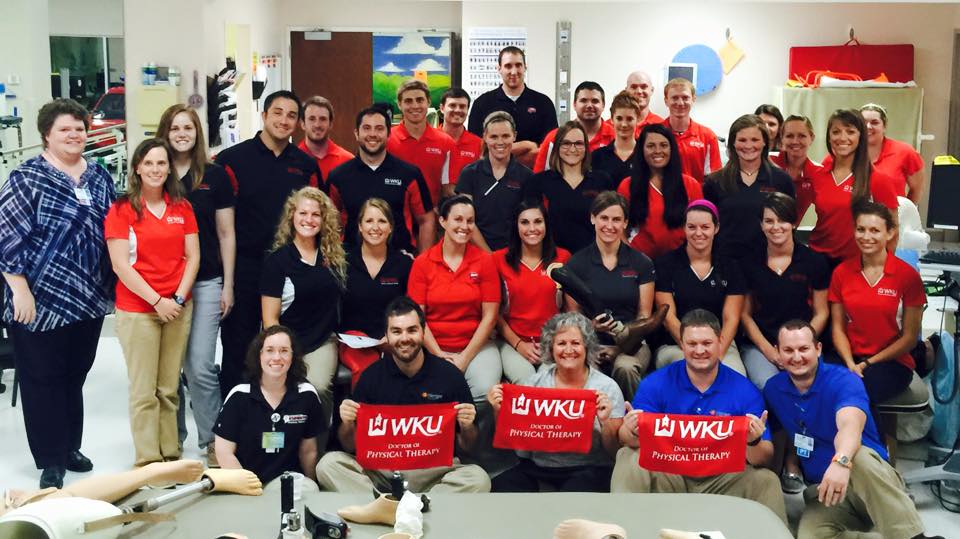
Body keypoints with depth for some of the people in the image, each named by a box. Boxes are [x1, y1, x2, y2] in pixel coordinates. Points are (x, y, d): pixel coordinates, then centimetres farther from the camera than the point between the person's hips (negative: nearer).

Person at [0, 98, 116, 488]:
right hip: (41, 299, -5)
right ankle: (51, 462, 15)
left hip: (88, 298, 5)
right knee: (42, 379, 5)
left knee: (74, 376, 15)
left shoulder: (99, 177, 9)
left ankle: (70, 448, 30)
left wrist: (110, 284, 14)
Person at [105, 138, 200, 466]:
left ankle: (171, 456, 16)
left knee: (169, 389, 8)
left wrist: (179, 297, -6)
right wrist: (157, 301, -12)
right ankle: (148, 462, 7)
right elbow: (121, 265, -8)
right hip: (137, 310, -3)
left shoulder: (182, 207, 9)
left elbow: (192, 256, 8)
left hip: (178, 309, 3)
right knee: (144, 391, 0)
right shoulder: (122, 209, -3)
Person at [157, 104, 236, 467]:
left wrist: (227, 285, 1)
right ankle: (172, 437, 22)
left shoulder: (214, 175, 3)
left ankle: (212, 441, 6)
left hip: (205, 283, -1)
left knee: (200, 367, -5)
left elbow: (226, 234, 5)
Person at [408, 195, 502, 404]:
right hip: (433, 347, 0)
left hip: (476, 345, 0)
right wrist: (439, 354, -9)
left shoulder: (485, 261, 1)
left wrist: (464, 358, -7)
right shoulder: (422, 263, 1)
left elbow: (489, 316, -1)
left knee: (486, 391, -27)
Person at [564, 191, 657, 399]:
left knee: (625, 367, -35)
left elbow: (644, 316, 7)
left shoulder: (642, 263, 6)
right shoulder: (577, 263, 5)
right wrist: (591, 326, -15)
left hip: (631, 344, 1)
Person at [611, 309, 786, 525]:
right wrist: (632, 433, -33)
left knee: (766, 480, -23)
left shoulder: (745, 391, -3)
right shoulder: (655, 384, -4)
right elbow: (625, 438, -9)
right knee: (629, 460, -24)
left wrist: (754, 442, -29)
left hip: (722, 479, 0)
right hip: (665, 474, 0)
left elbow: (764, 459, -5)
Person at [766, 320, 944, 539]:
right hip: (823, 489, 3)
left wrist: (841, 461, -56)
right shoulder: (773, 389, 3)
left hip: (871, 480, -3)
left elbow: (850, 424, -34)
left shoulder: (843, 380, -14)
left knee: (858, 456, -40)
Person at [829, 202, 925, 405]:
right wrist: (850, 363, -12)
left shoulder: (908, 276, -4)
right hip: (851, 359, 3)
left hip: (892, 362, -3)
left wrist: (868, 363, -10)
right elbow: (838, 328, 5)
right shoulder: (841, 272, 5)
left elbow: (909, 337, -3)